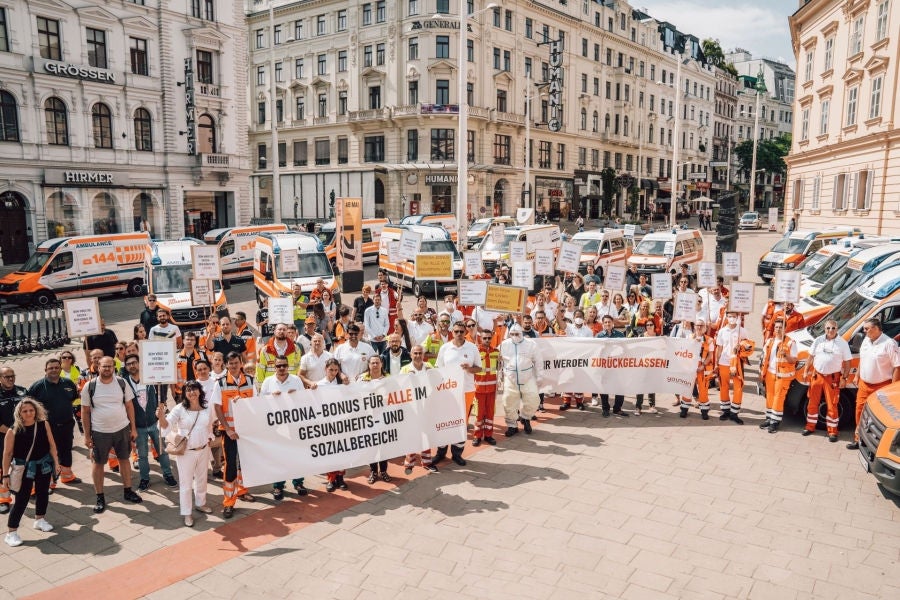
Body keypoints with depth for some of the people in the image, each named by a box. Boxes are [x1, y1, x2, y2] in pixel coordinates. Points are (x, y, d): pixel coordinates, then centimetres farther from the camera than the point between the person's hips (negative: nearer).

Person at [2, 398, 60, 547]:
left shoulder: (44, 424, -8)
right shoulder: (13, 431, -16)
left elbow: (51, 444, 1)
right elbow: (7, 453, -10)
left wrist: (56, 462, 1)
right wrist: (5, 475, -8)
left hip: (44, 465, 4)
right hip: (24, 468, -4)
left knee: (43, 493, 18)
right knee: (21, 499, -3)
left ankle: (39, 520, 40)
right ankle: (11, 532, 10)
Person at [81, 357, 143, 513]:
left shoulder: (122, 383, -4)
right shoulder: (90, 387, -8)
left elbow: (129, 406, 3)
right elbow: (85, 411, -2)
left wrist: (133, 428, 2)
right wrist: (87, 435, -2)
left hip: (122, 429, 2)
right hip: (99, 432, -2)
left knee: (124, 459, 15)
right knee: (98, 463, 8)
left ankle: (128, 491, 30)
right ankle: (100, 497, 23)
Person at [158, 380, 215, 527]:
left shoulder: (207, 408, -1)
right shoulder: (179, 408, -14)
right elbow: (167, 425, -20)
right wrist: (161, 417, -40)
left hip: (203, 450, 5)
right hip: (185, 451, -4)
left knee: (201, 479, 21)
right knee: (186, 483, 3)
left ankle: (200, 504, 41)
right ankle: (186, 513, 14)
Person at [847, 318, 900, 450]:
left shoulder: (889, 344, -18)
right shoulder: (866, 340, 5)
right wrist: (857, 376, 19)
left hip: (881, 387, -7)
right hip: (863, 385, 7)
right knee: (860, 411, 12)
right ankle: (858, 439, 24)